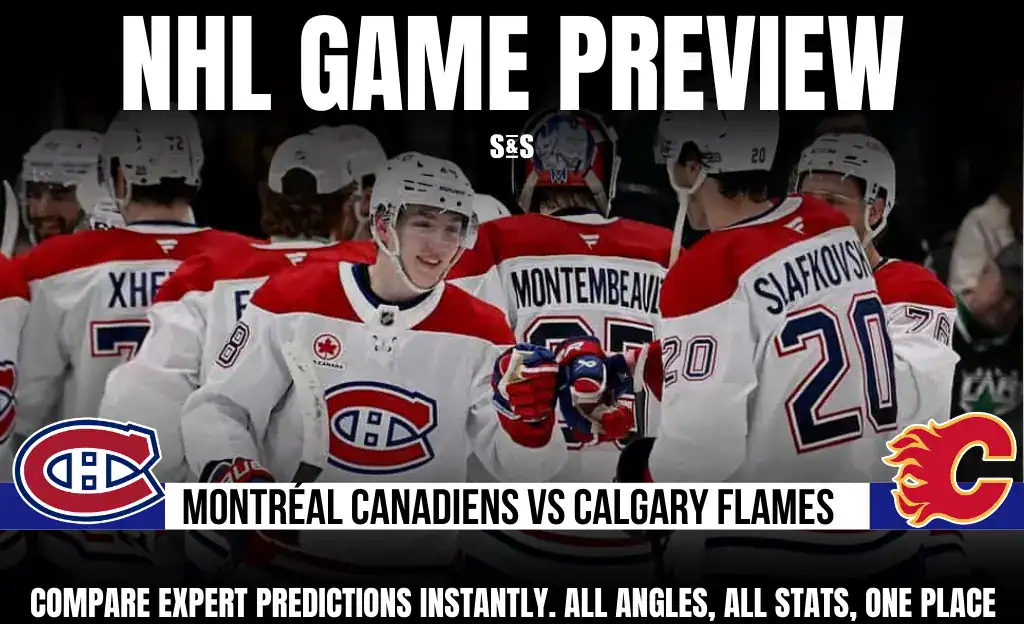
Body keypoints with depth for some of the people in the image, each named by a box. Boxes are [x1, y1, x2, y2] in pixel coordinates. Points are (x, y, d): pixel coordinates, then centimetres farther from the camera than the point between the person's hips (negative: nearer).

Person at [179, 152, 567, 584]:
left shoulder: (478, 332, -2)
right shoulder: (293, 300, -5)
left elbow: (523, 470, -6)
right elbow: (216, 410, -1)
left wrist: (529, 419, -26)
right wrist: (234, 475, -19)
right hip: (280, 560, -2)